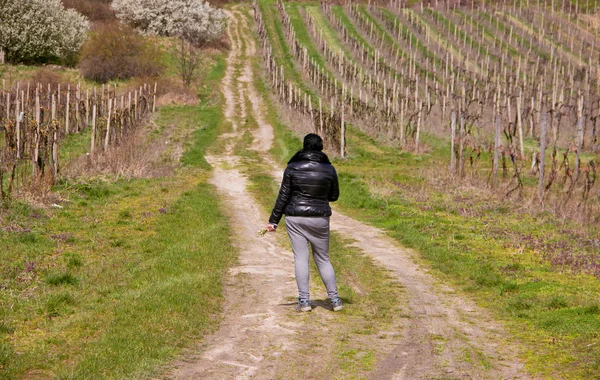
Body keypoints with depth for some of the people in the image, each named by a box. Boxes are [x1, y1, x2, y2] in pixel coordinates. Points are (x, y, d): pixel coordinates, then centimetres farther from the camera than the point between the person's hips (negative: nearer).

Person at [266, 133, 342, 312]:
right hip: (320, 219, 1)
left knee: (300, 258, 3)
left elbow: (283, 197, -5)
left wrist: (273, 220, 1)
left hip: (295, 218, -1)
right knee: (323, 259, 12)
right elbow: (334, 196, 8)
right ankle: (335, 299, 11)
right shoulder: (329, 169, -2)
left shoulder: (292, 168, -5)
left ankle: (304, 301, -1)